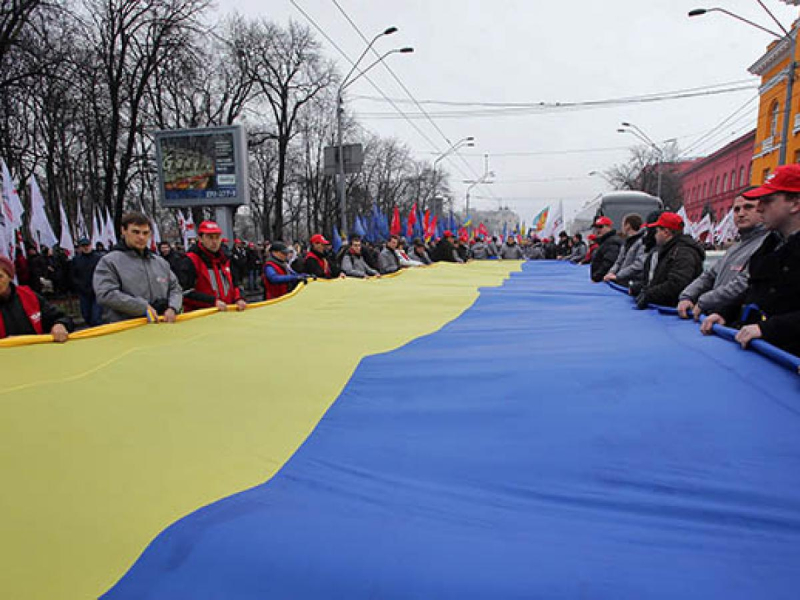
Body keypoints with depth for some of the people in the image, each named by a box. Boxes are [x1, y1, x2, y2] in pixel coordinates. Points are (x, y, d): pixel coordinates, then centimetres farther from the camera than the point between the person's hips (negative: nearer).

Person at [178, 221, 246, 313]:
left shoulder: (224, 258, 15)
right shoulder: (191, 260, -6)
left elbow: (233, 283, 23)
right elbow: (186, 291, -13)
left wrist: (238, 299, 3)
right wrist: (213, 301, -20)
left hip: (226, 311, 5)